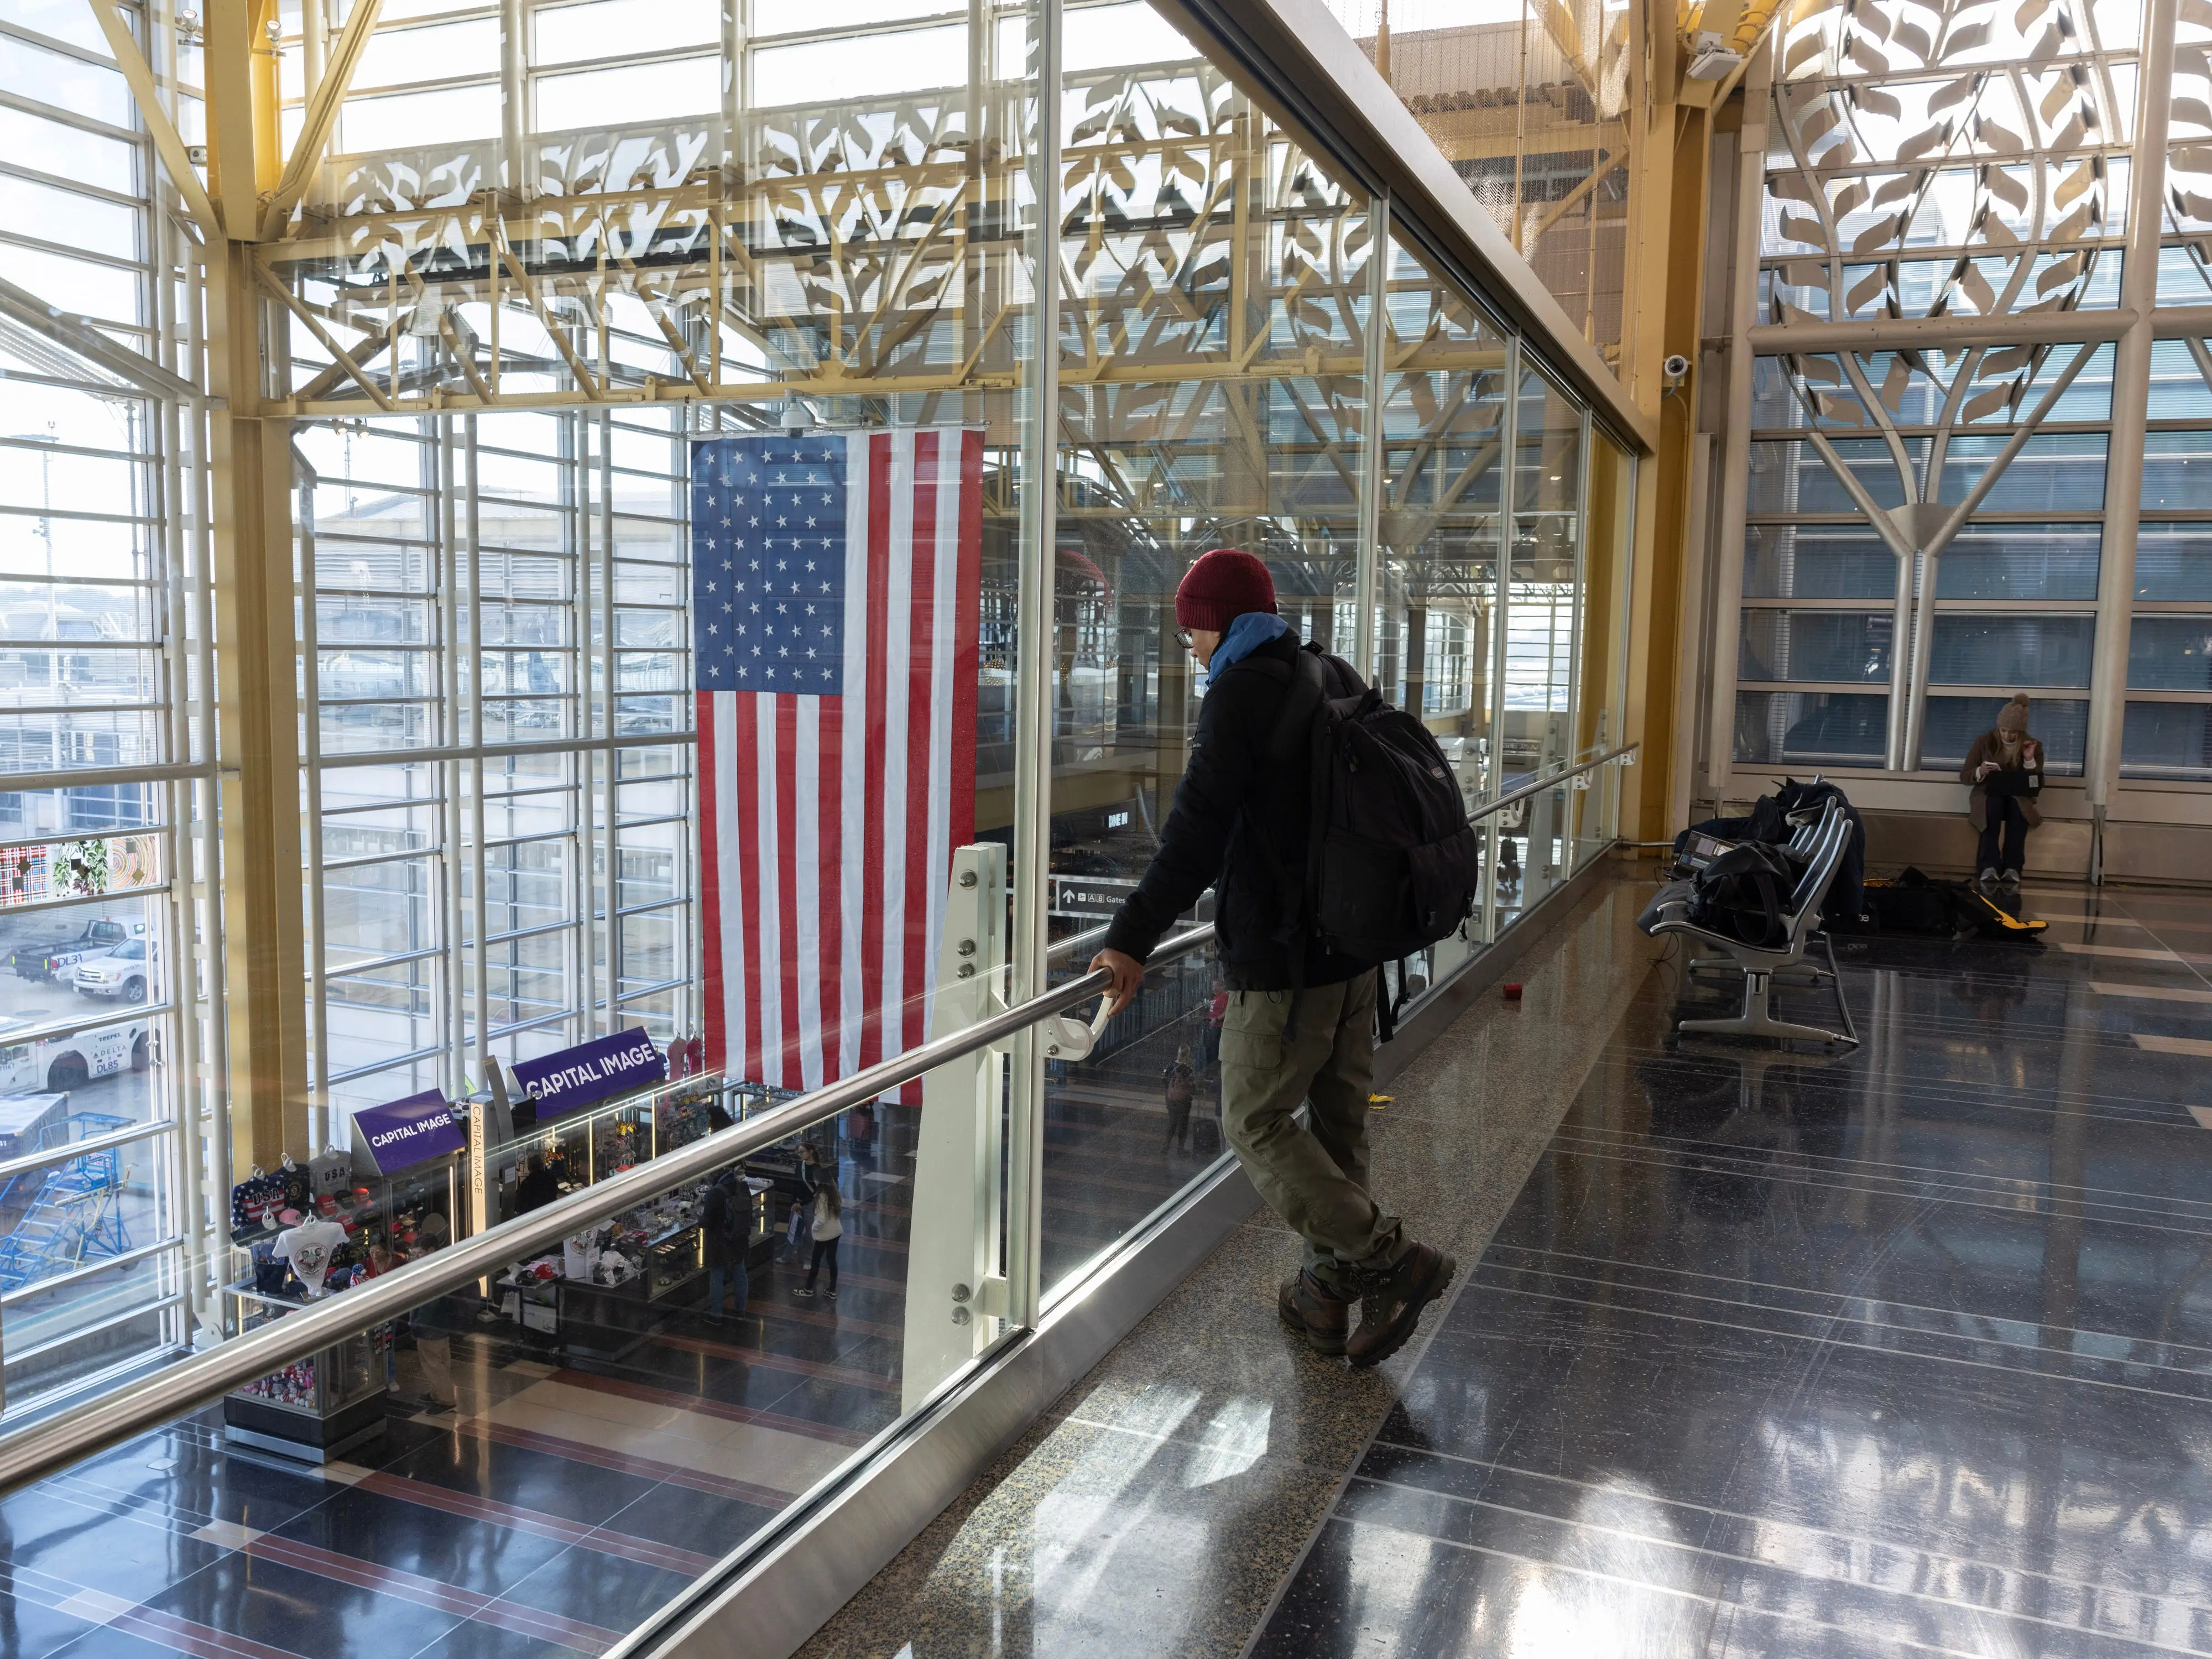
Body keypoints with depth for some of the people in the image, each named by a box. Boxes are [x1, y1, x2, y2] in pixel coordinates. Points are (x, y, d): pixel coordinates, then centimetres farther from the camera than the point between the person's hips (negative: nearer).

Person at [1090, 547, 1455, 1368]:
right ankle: (1326, 1294, 24)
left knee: (1257, 1123, 1)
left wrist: (1131, 939, -17)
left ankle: (1392, 1261, -2)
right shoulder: (1337, 680, 13)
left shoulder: (1242, 692, -13)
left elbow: (1197, 829, -20)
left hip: (1284, 954, -9)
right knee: (1338, 1121, 14)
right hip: (1359, 940, 9)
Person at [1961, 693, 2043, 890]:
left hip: (2019, 799, 1)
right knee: (1993, 804, -38)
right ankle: (1989, 867, -42)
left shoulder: (2034, 746, 1)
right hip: (1988, 796, -1)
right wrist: (1979, 772, -24)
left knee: (2018, 807, -37)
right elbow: (1963, 775, -1)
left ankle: (2012, 869, -38)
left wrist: (2030, 760, -18)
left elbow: (2037, 785, -3)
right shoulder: (1984, 741, -2)